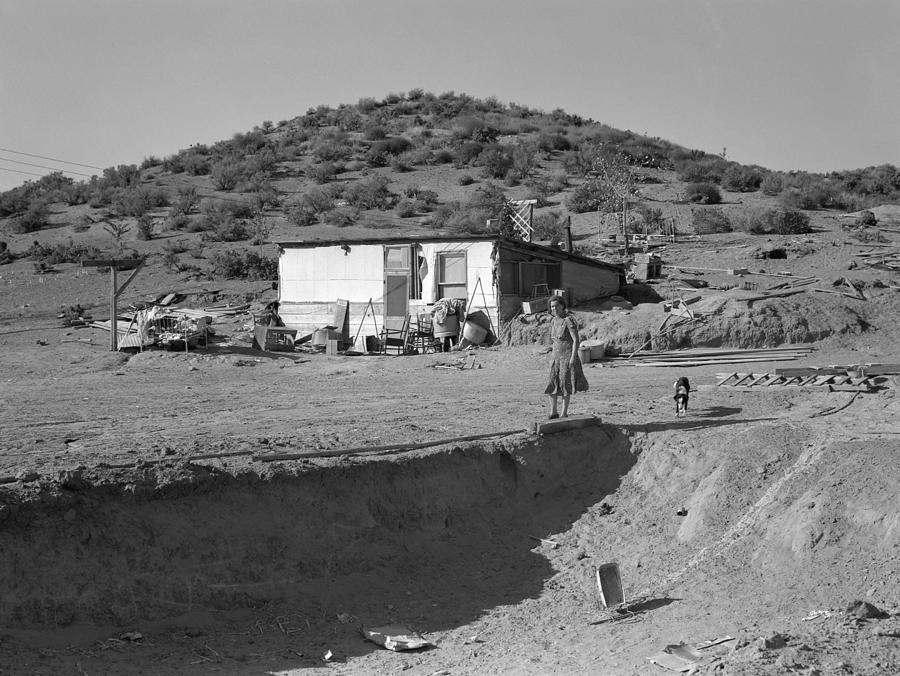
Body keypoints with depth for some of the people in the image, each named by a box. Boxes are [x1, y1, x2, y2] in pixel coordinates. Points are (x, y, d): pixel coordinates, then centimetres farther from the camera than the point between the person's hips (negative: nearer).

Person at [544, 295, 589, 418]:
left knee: (565, 385, -3)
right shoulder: (553, 321, 9)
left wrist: (573, 357, -23)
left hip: (568, 357, -7)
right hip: (556, 357, 7)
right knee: (551, 384, -1)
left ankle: (564, 414, 5)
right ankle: (553, 412, 6)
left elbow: (576, 340, -18)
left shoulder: (569, 320, -15)